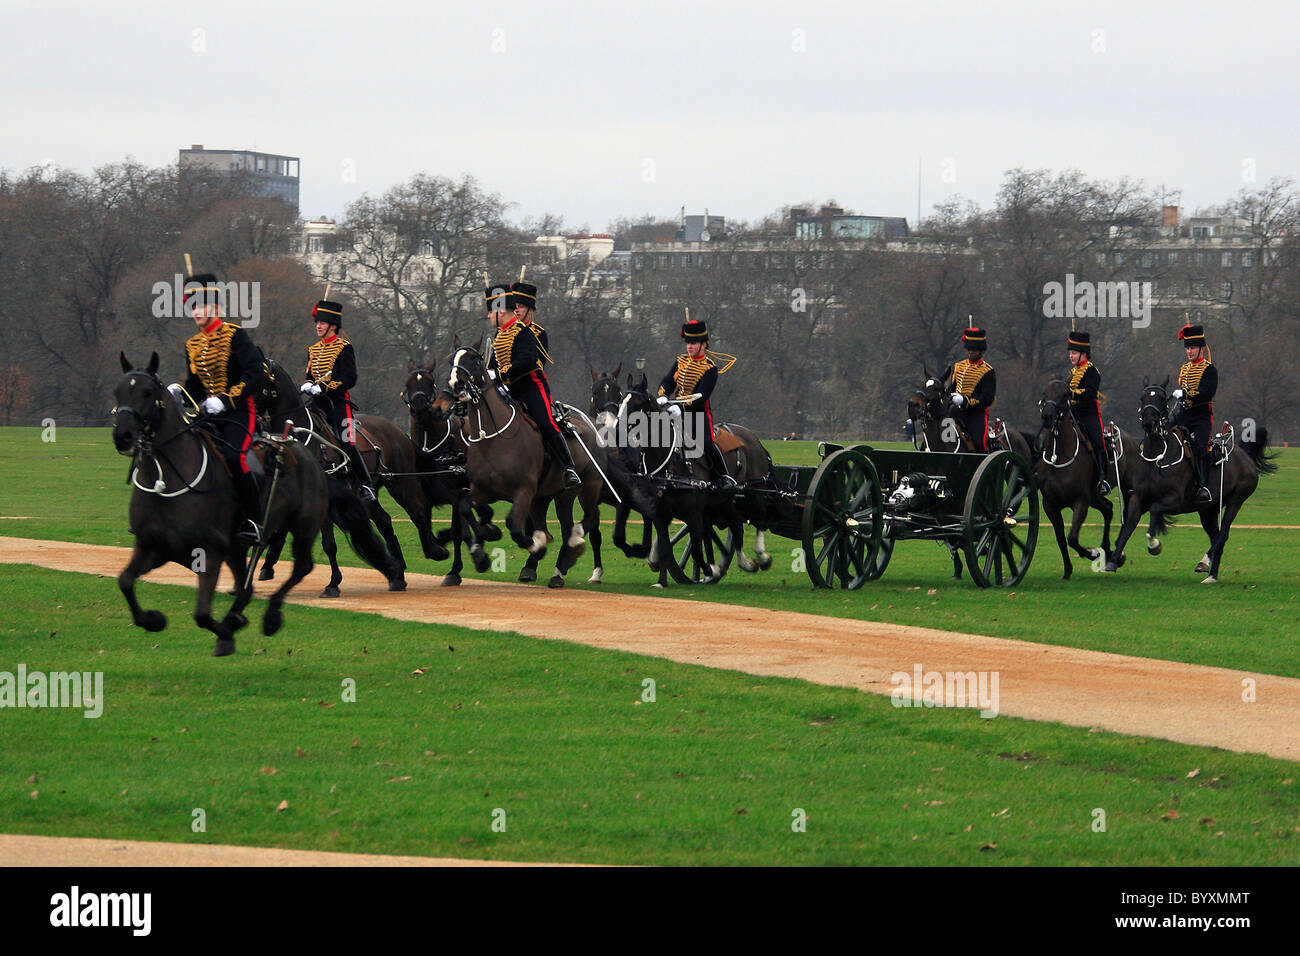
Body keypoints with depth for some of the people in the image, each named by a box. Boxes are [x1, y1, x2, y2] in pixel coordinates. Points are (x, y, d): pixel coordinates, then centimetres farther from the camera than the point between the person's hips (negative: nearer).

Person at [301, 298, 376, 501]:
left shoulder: (344, 348, -6)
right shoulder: (313, 349, 15)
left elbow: (349, 380, -13)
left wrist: (322, 388, -20)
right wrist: (307, 385, -6)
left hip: (338, 402, -7)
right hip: (318, 404, 7)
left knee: (347, 445, -12)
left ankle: (366, 486, -4)